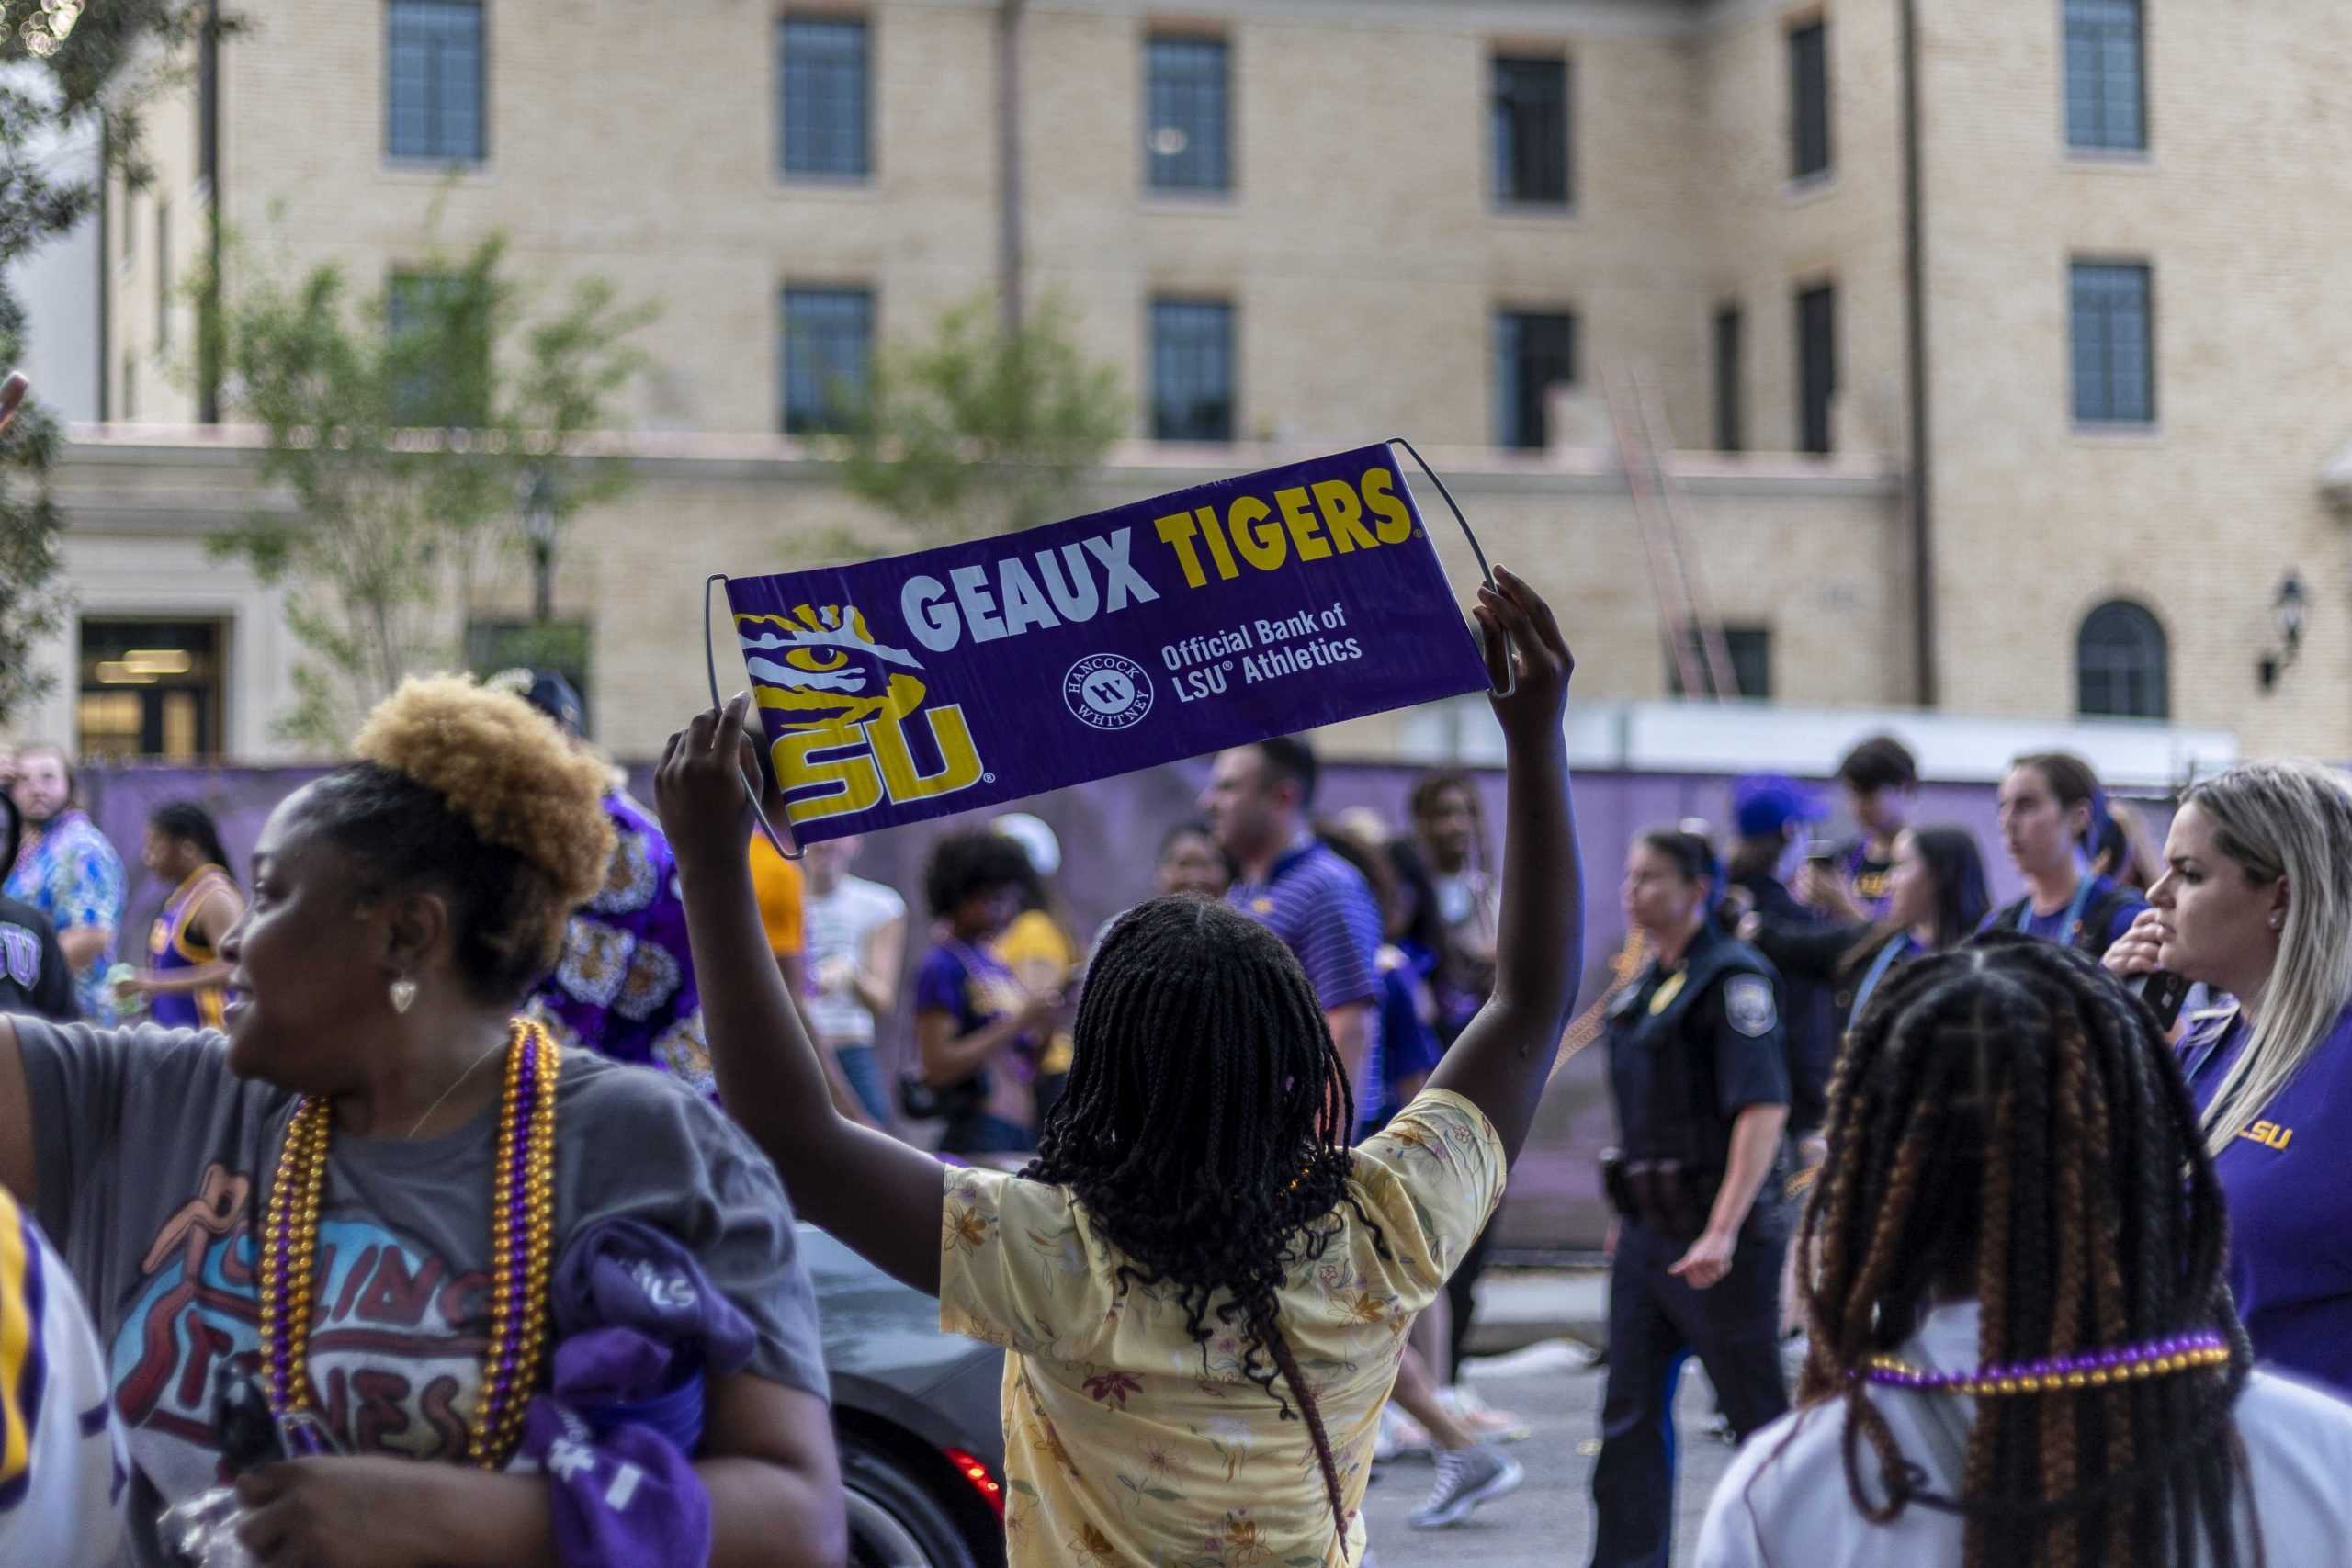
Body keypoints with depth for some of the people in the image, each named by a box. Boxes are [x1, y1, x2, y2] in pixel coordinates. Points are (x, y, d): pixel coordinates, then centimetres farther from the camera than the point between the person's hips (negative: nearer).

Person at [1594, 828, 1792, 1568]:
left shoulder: (1731, 978, -14)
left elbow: (1764, 1110, -22)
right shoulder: (1646, 984, 13)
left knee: (1757, 1409, 3)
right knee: (1631, 1414, 5)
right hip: (1646, 1228, 8)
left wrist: (1722, 1232, -27)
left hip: (1717, 1229, -8)